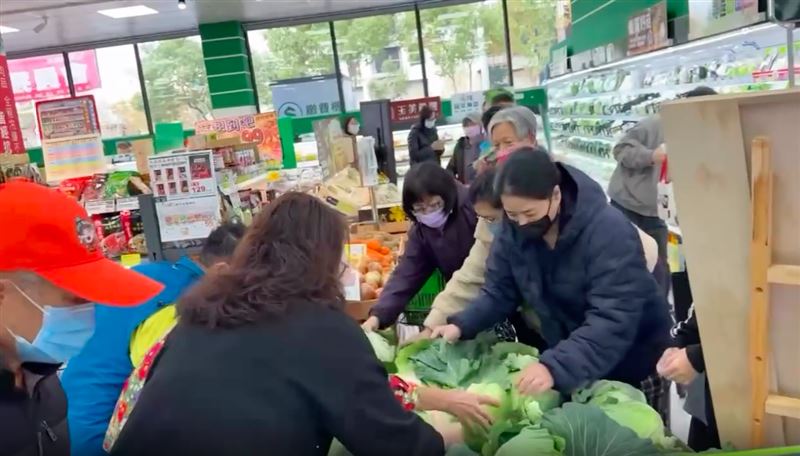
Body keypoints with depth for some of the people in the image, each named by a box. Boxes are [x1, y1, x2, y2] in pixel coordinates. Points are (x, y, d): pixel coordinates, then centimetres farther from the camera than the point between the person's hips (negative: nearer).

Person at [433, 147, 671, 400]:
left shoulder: (609, 231, -31)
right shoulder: (514, 230, -13)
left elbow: (613, 321, -38)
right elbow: (499, 292, -6)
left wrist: (555, 366, -49)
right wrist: (461, 325, -23)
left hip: (630, 365, -5)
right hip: (566, 358, 5)